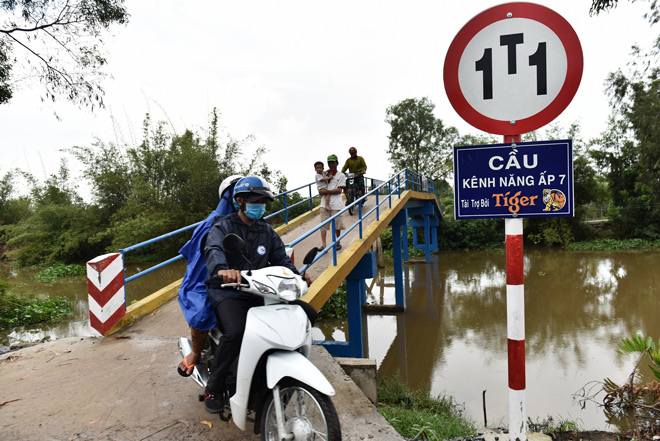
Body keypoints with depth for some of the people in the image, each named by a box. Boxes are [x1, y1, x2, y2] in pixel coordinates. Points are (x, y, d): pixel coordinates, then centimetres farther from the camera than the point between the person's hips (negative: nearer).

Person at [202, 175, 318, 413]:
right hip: (227, 292, -5)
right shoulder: (223, 227, -1)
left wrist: (297, 275, -11)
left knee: (308, 312, -7)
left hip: (260, 292, 6)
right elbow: (213, 250, -23)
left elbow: (281, 258, 11)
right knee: (236, 331, -35)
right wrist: (222, 269, -47)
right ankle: (213, 389, -11)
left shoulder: (267, 232, 18)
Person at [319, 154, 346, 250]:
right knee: (324, 224, -4)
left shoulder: (341, 175, 0)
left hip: (336, 204, -3)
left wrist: (327, 191, -13)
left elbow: (339, 190, -7)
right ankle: (323, 244, -6)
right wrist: (321, 190, -3)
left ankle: (338, 242, 23)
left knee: (337, 225, 5)